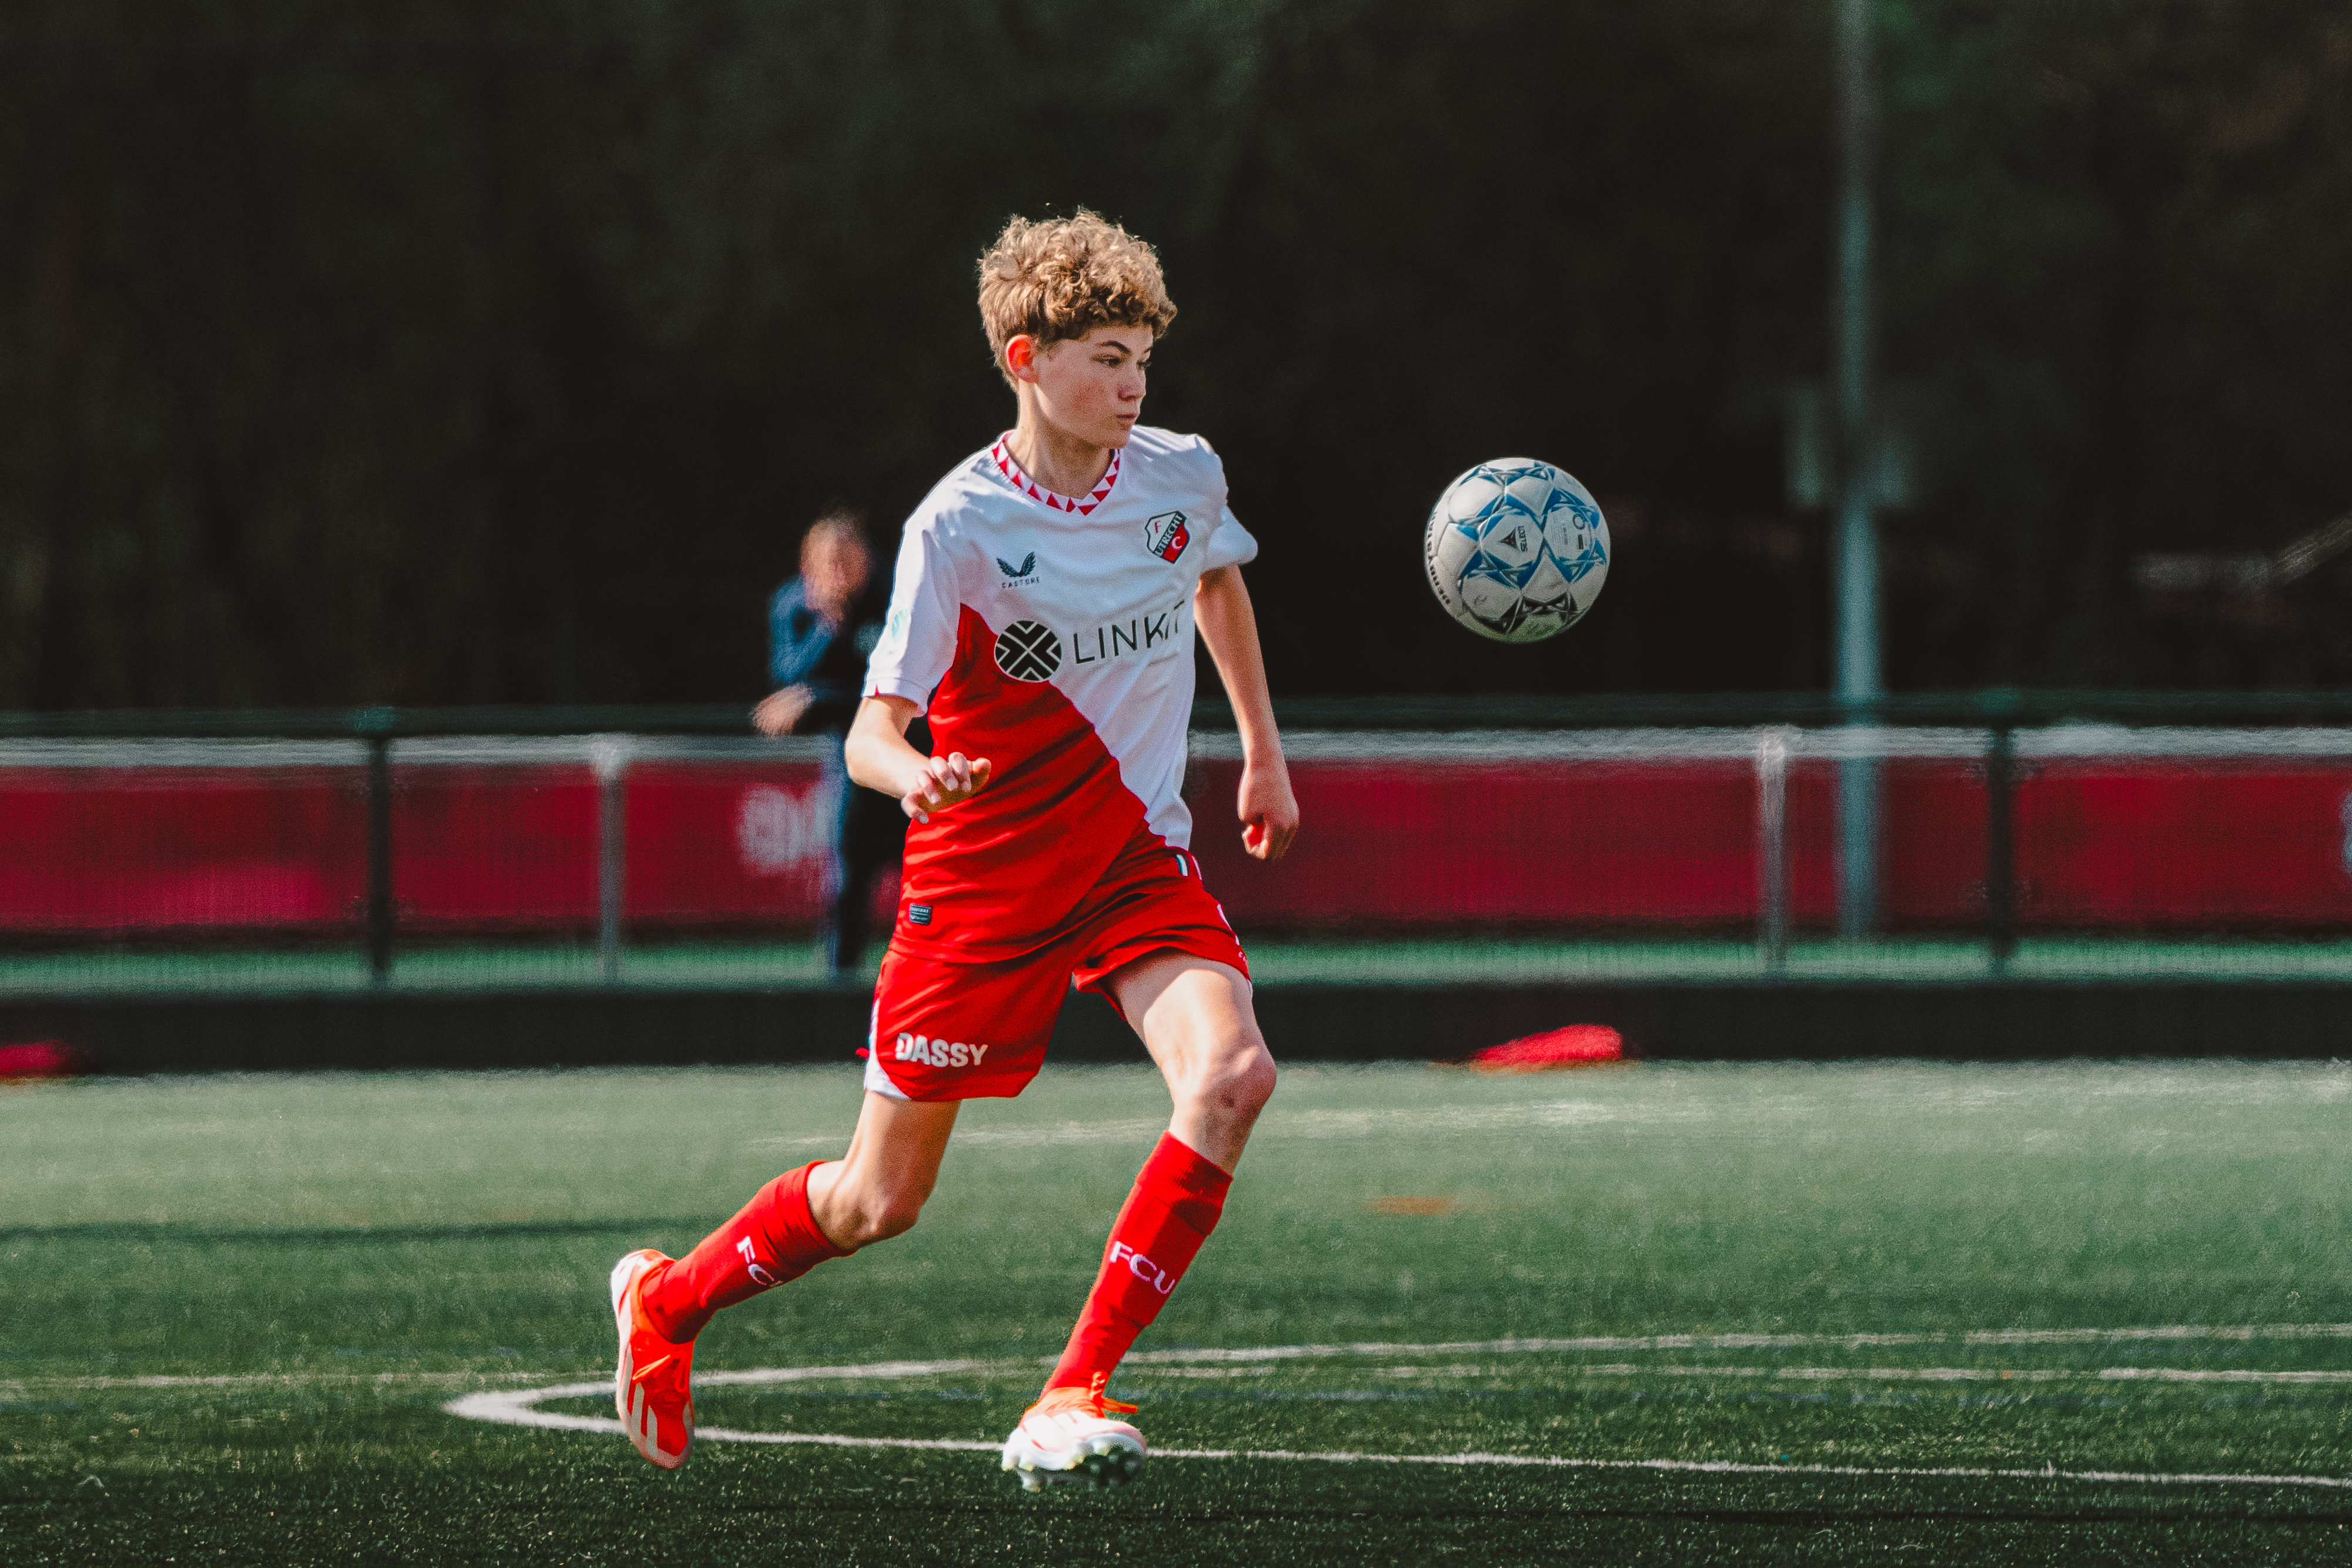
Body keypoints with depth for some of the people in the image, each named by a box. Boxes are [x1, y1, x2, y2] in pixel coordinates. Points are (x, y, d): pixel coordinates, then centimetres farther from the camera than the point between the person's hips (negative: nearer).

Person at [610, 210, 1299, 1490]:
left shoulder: (1181, 477, -2)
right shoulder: (958, 524, -17)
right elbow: (872, 732, -21)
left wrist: (1263, 750, 26)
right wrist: (914, 775, -44)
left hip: (1140, 859, 4)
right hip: (983, 876, -4)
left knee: (1230, 1073, -27)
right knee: (880, 1201, 5)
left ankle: (1074, 1398, -22)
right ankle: (664, 1302, 35)